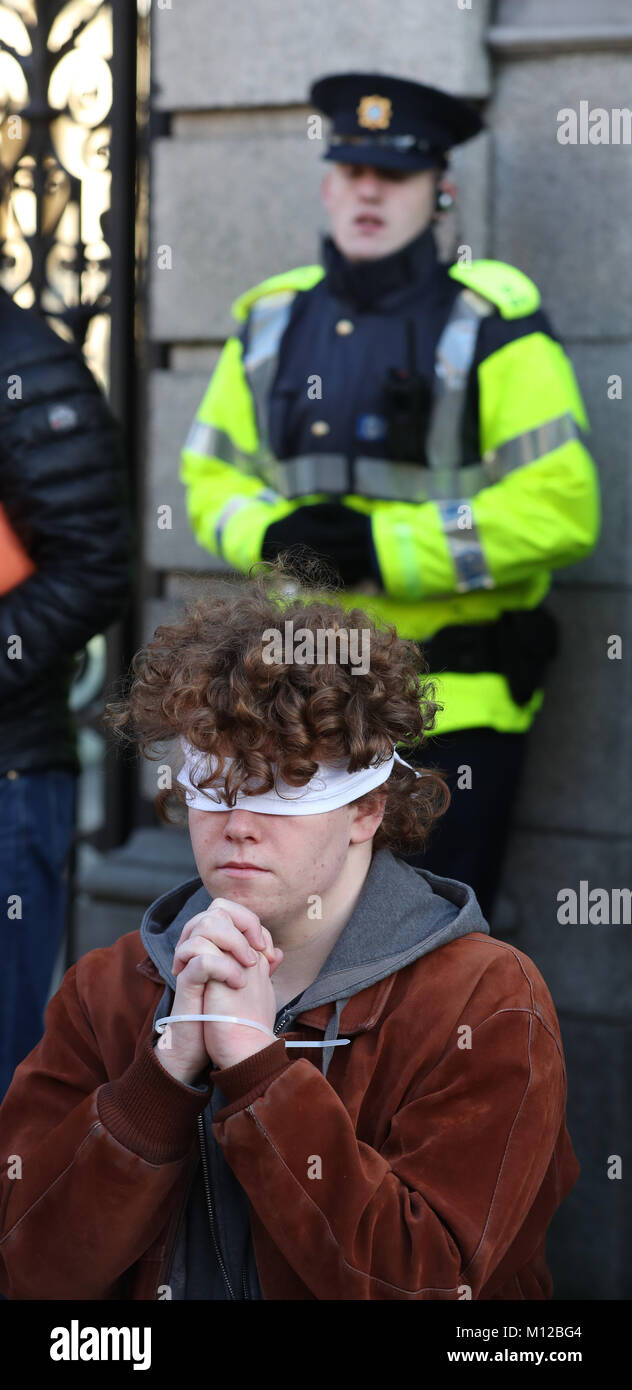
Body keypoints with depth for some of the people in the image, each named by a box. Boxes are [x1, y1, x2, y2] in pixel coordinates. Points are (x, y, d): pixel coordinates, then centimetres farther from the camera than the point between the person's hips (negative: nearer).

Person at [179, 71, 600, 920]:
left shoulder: (490, 325, -9)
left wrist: (386, 549, -21)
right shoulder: (270, 323, 8)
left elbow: (559, 509, -16)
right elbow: (212, 481, 12)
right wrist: (276, 536, -11)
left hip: (455, 711, -5)